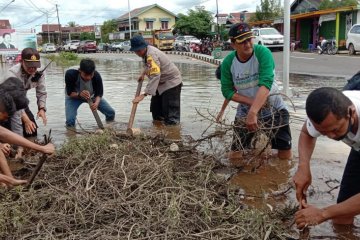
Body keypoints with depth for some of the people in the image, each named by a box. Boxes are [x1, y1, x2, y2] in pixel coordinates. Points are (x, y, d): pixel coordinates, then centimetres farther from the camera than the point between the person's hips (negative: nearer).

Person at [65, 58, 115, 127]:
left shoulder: (96, 76, -33)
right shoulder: (70, 74, -37)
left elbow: (99, 93, -22)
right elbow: (69, 93, -25)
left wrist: (96, 103, -45)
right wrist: (79, 94, -48)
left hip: (91, 96, 3)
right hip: (74, 96, -2)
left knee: (111, 113, -7)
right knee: (70, 121, -24)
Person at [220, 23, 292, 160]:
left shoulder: (263, 52, -23)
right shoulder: (228, 62, -13)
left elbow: (266, 84, -35)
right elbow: (227, 91, -9)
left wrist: (252, 113, -46)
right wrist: (251, 101, -23)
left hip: (274, 108, -2)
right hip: (245, 110, 2)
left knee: (285, 154, 4)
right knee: (234, 156, 5)